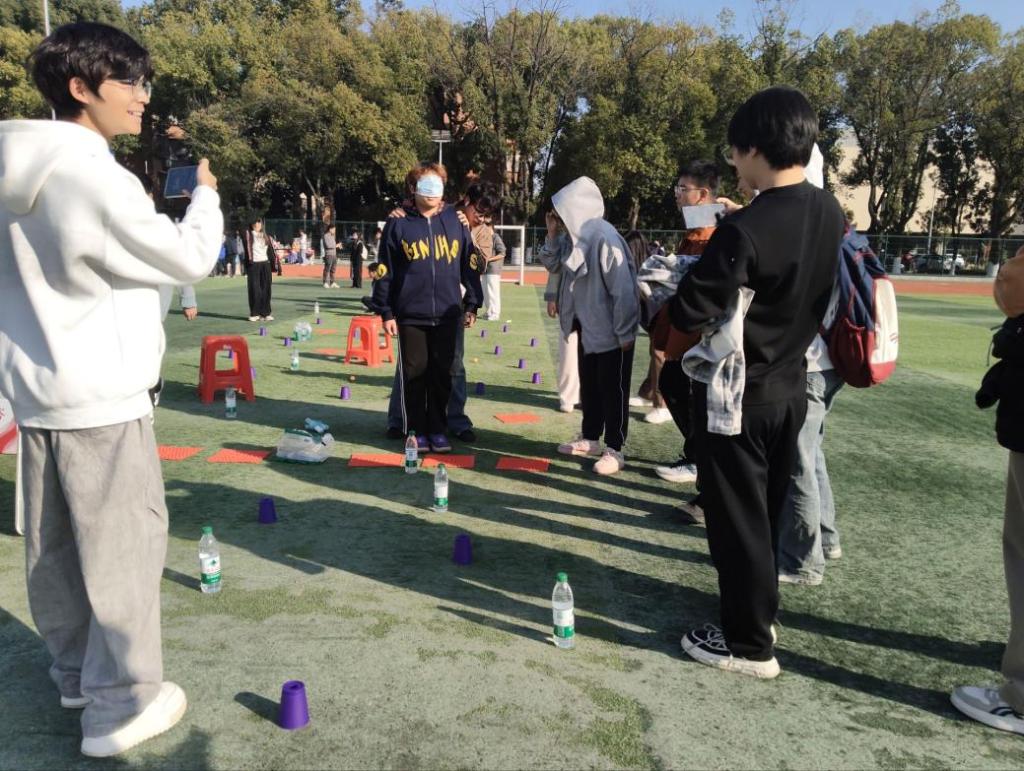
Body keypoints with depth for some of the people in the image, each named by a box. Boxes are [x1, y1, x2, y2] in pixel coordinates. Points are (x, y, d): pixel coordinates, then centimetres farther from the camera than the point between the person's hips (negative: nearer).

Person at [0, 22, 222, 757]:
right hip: (99, 395, -9)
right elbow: (191, 258, -11)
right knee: (125, 544, 2)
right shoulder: (95, 178, -18)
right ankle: (120, 704, 13)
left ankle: (77, 671, 35)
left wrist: (150, 201, 13)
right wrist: (204, 194, 5)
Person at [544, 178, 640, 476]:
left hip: (612, 333, -9)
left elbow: (623, 289, -23)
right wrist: (552, 236, 2)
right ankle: (589, 438, 32)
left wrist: (625, 332, -19)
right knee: (589, 386, 18)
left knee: (613, 390, 1)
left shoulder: (605, 238, -23)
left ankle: (614, 450, 11)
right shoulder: (579, 236, 5)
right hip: (588, 329, 9)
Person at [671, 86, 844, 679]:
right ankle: (761, 612, 37)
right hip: (792, 386, 8)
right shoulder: (832, 215, 1)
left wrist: (704, 277, 0)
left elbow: (689, 314, -19)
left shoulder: (745, 228, -23)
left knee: (737, 518, 5)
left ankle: (749, 644, 18)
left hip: (739, 392, -7)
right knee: (768, 509, 21)